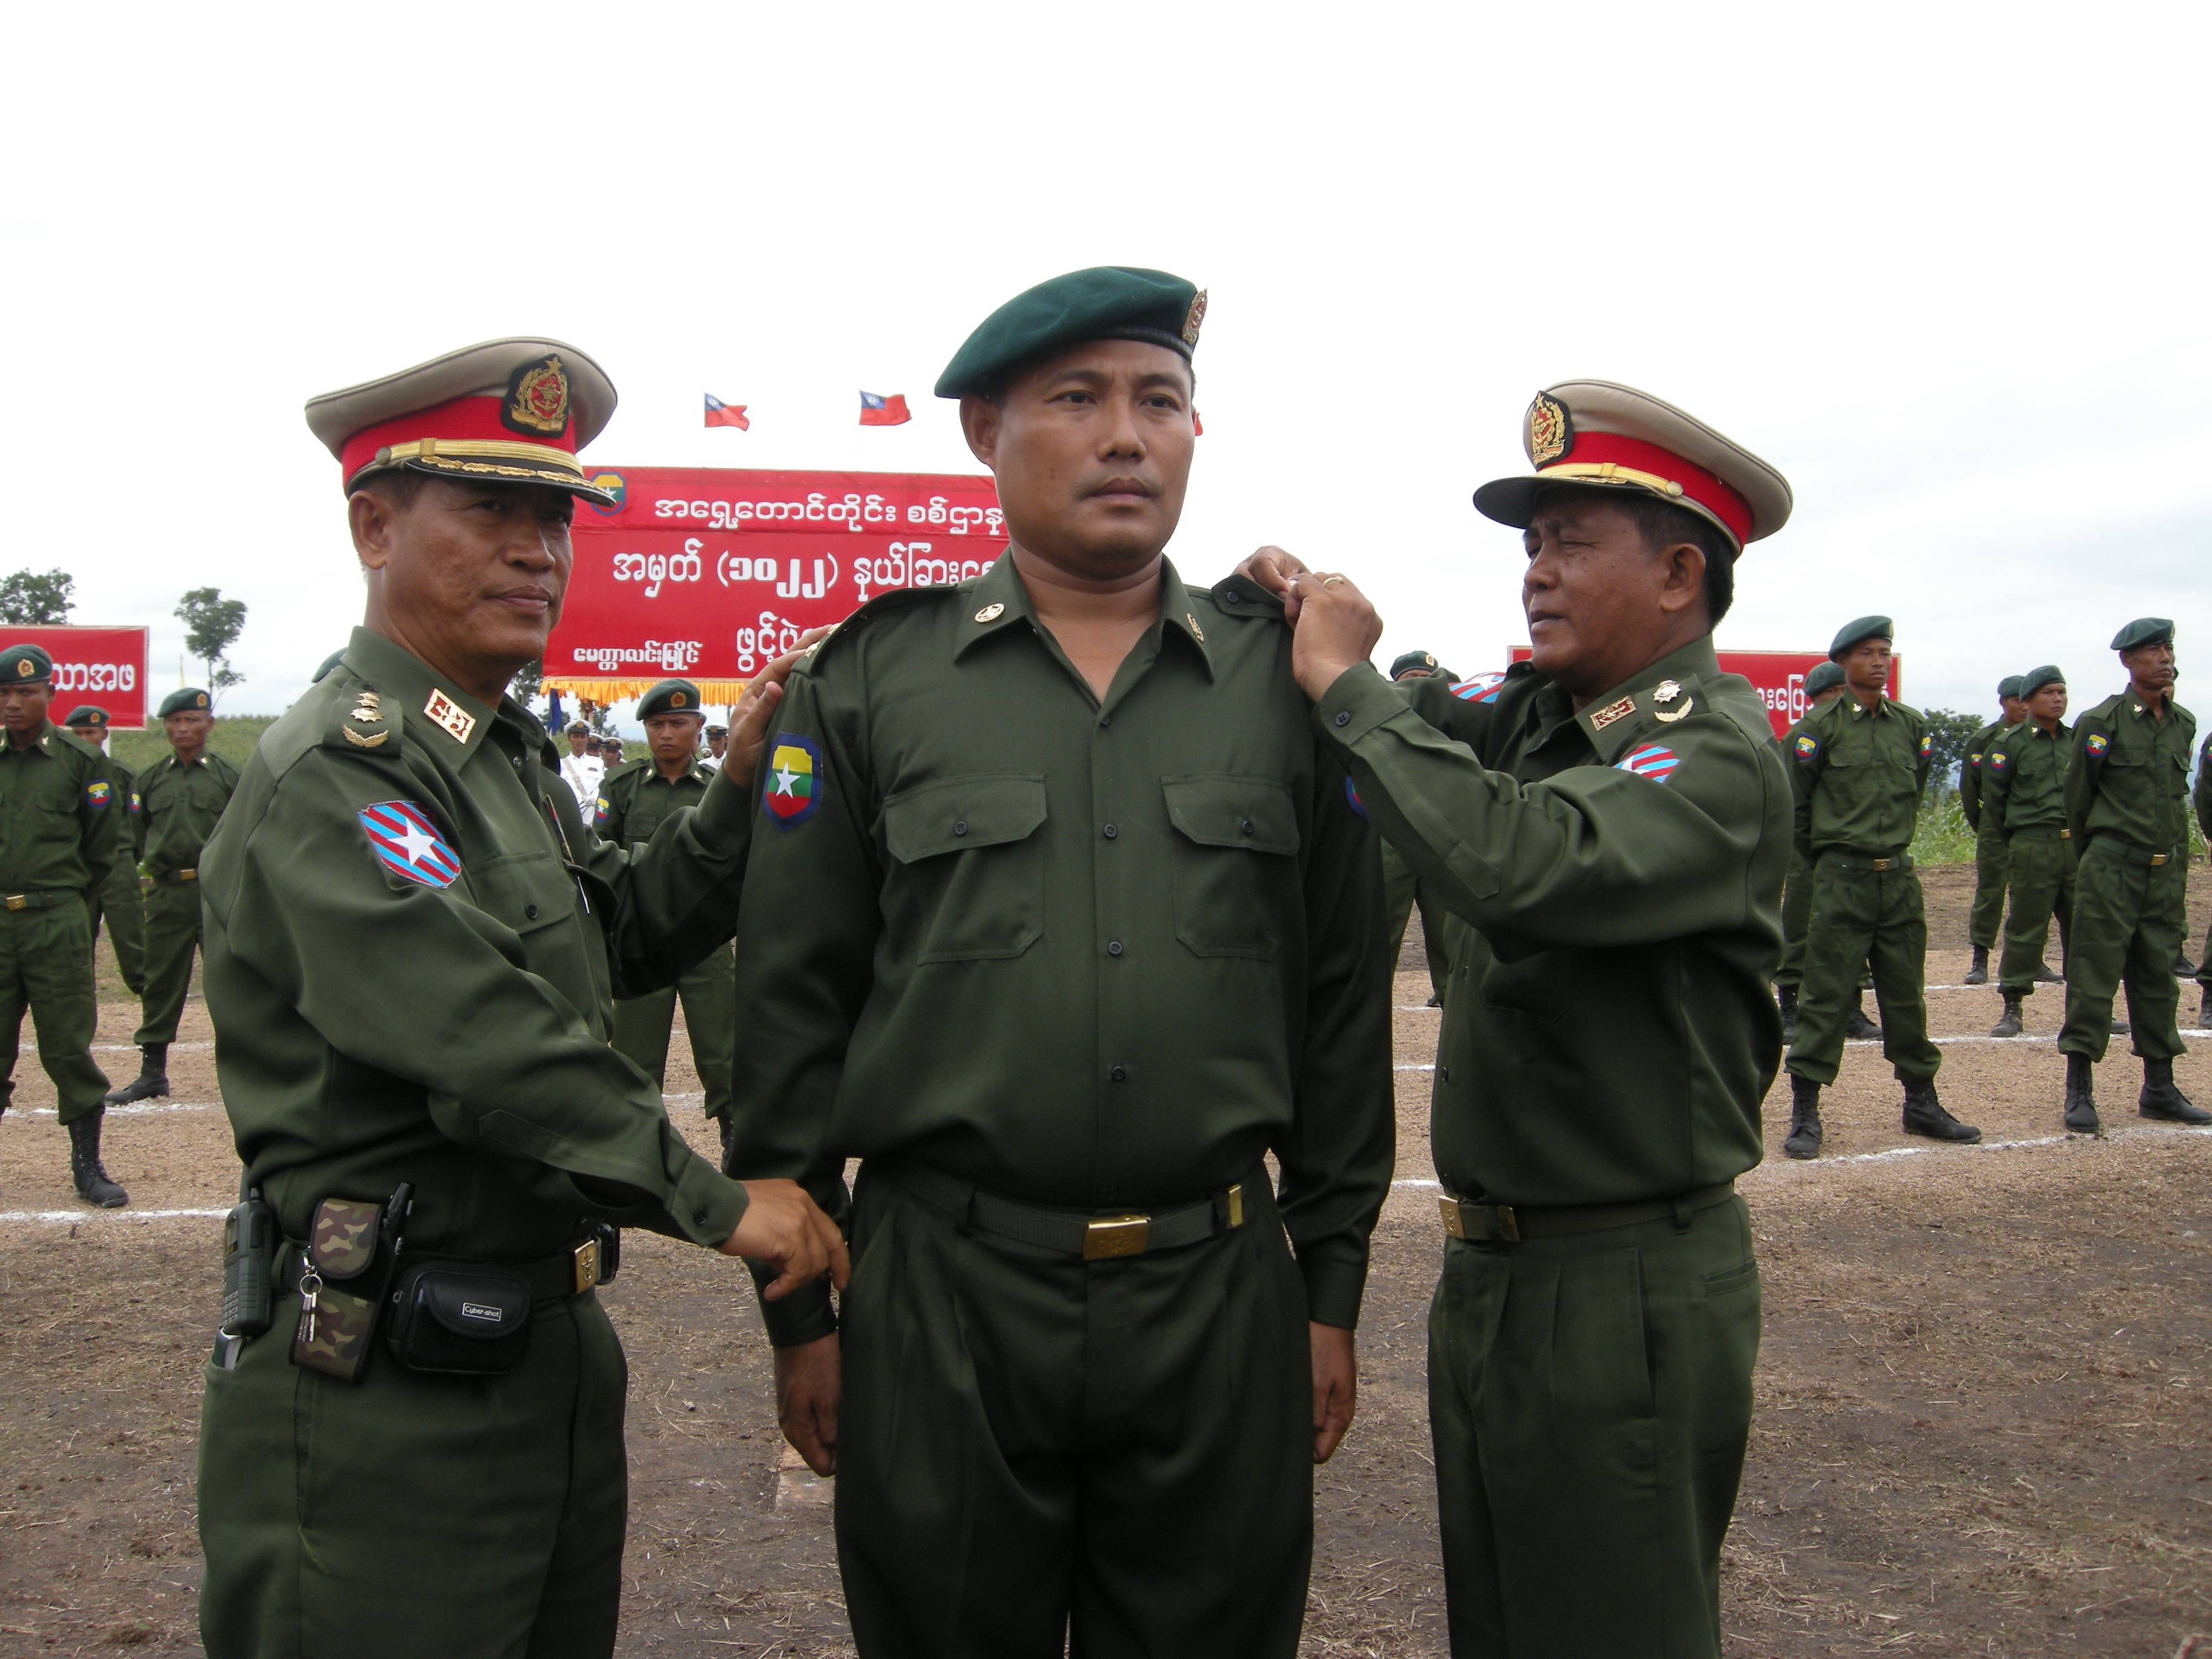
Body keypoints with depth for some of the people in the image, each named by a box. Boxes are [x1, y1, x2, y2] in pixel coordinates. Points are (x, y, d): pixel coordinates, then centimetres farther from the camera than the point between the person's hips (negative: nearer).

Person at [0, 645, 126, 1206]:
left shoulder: (81, 760, 4)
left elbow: (103, 850, 10)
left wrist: (64, 900, 10)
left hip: (56, 923, -2)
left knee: (69, 1048, 0)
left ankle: (87, 1166, 8)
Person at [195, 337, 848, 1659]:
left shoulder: (507, 752, 14)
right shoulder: (336, 769, -18)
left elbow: (625, 938, 16)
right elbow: (490, 1044, -26)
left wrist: (743, 784, 2)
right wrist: (717, 1203, -19)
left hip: (552, 1344, 10)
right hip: (390, 1388, -9)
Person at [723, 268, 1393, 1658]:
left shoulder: (1287, 675, 4)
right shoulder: (872, 679, 0)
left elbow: (1344, 1000, 6)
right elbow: (794, 1003, 1)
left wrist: (1332, 1285, 6)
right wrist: (799, 1304, 1)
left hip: (1220, 1298, 1)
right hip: (941, 1297, -1)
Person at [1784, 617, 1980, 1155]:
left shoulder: (1911, 725, 9)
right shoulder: (1820, 727, -6)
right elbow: (1795, 804, 1)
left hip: (1899, 877, 5)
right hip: (1842, 880, -5)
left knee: (1906, 993, 12)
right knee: (1825, 994, -3)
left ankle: (1921, 1103, 22)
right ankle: (1805, 1111, 2)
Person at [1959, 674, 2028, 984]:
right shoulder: (1984, 740, 0)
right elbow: (1968, 787, 2)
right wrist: (1982, 827, 3)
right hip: (1996, 831, -3)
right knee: (1989, 892, -3)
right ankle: (1980, 962, -1)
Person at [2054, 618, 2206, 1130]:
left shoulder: (2184, 724, 10)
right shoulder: (2102, 722, -8)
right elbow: (2077, 795, 0)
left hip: (2166, 872, 6)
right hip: (2112, 870, -6)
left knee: (2158, 979, 12)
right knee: (2094, 977, -4)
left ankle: (2160, 1089, 20)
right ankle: (2079, 1092, 1)